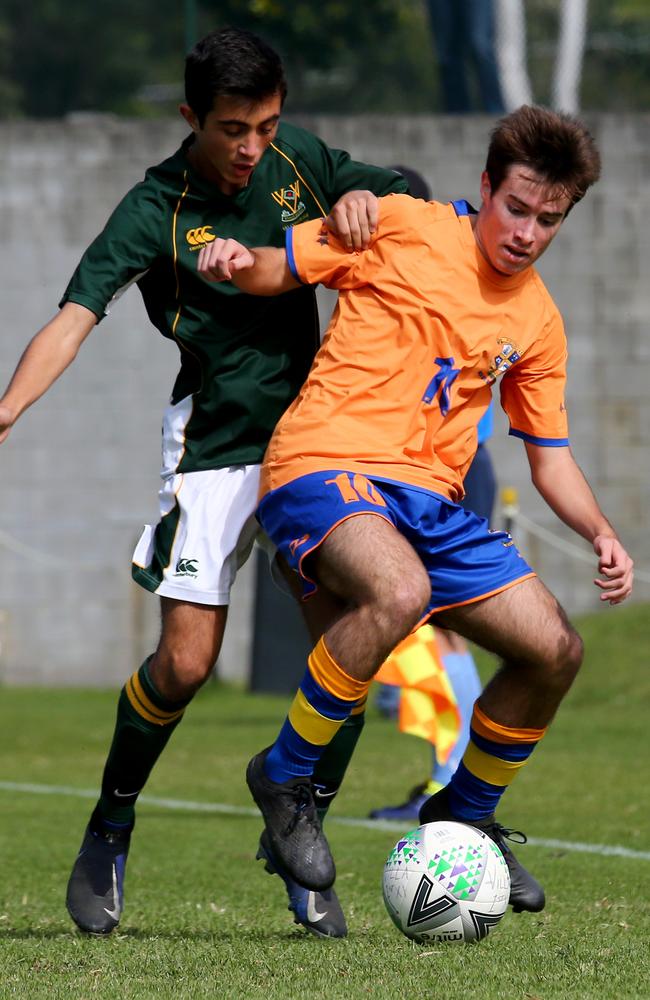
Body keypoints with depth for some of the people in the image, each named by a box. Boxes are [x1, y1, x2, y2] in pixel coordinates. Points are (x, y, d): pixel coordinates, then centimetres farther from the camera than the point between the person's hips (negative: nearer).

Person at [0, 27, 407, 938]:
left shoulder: (297, 157, 0)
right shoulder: (157, 210, -15)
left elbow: (412, 197, 13)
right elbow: (76, 317, -26)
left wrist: (361, 197, -12)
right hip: (215, 445, -4)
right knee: (185, 663, -10)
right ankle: (110, 829, 15)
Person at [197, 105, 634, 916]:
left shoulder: (538, 321, 15)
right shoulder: (402, 227, 0)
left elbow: (549, 455, 20)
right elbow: (280, 270, 6)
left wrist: (600, 533, 3)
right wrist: (237, 264, -18)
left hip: (430, 500, 6)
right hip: (325, 464, -6)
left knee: (554, 651, -1)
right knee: (399, 591, -37)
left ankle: (464, 816, 24)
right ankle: (283, 775, -16)